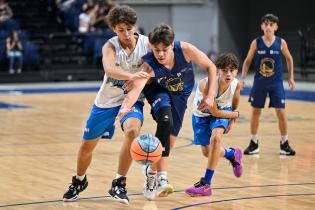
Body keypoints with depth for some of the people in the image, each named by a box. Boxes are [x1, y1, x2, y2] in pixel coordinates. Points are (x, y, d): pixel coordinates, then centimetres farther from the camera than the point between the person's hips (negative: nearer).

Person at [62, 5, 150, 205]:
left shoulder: (147, 43, -13)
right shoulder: (110, 46, -19)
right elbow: (109, 69, -38)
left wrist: (138, 80, -24)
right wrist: (131, 75, -56)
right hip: (107, 100, 1)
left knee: (132, 130, -33)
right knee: (87, 145, 11)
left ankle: (119, 183, -18)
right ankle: (79, 181, 43)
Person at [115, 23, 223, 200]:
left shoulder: (185, 50, -32)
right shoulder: (149, 65, -36)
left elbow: (210, 67, -18)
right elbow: (136, 90, -51)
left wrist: (210, 95, -25)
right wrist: (125, 107, -71)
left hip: (180, 94, 3)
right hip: (158, 90, -3)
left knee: (170, 138, 1)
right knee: (165, 121, -31)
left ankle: (152, 171, 23)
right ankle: (161, 178, -27)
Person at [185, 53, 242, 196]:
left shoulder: (236, 84, -26)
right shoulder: (206, 84, -39)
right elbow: (214, 111, -27)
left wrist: (231, 120, 8)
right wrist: (235, 114, -14)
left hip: (223, 111, 0)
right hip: (202, 114, 0)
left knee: (216, 137, -29)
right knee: (207, 152, 10)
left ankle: (206, 184, -22)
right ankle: (232, 154, 46)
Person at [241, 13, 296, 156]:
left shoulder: (281, 43, -7)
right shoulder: (256, 43, -7)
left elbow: (289, 59, 9)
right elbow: (248, 61, 4)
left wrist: (291, 77, 7)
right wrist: (243, 78, -6)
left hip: (276, 84, -1)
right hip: (259, 84, 1)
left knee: (281, 113, -3)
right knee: (255, 112, 6)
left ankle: (284, 144, 11)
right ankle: (254, 144, 19)